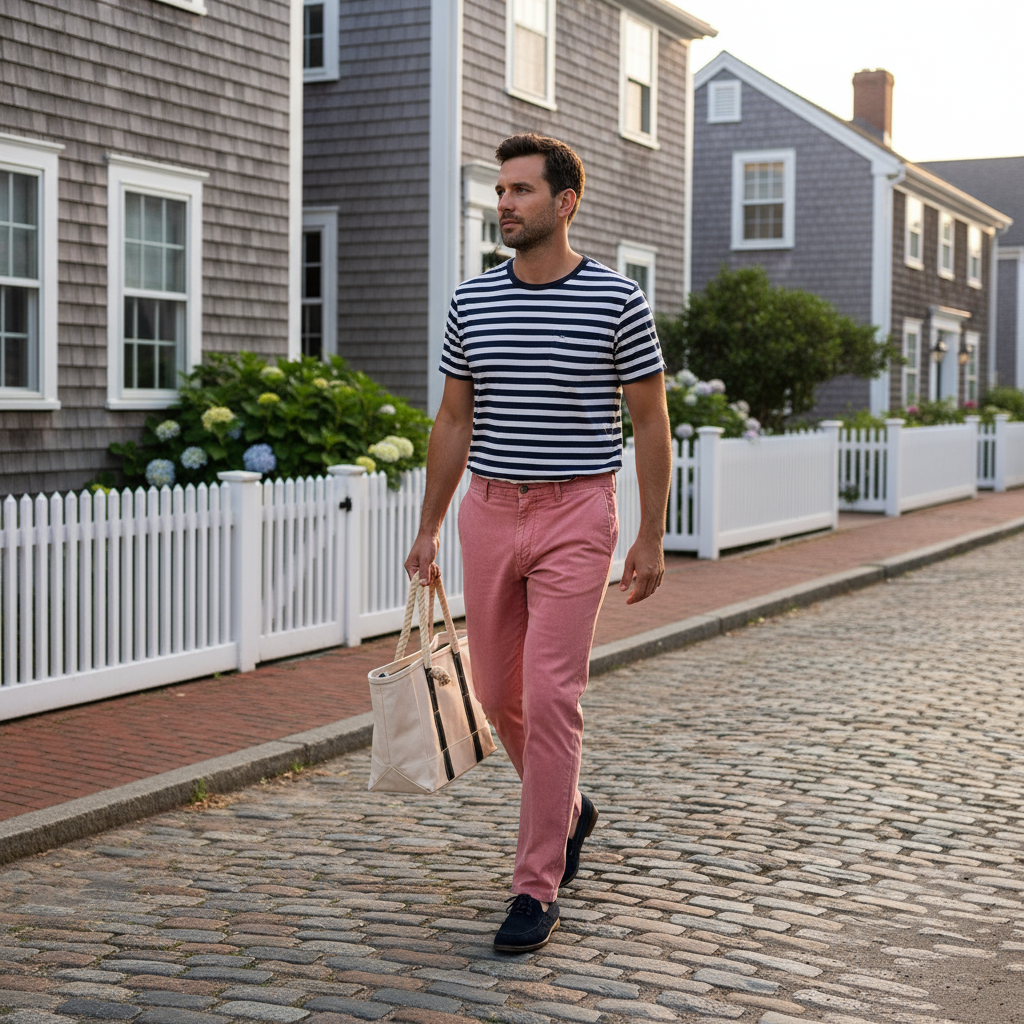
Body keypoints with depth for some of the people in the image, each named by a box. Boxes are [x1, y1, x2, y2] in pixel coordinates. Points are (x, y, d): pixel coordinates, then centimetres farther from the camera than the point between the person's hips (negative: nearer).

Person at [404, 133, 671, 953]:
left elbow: (650, 424, -1)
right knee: (498, 692, 12)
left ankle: (537, 887, -1)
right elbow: (454, 422, 12)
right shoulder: (472, 303, 6)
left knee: (550, 696, -10)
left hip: (575, 517, -5)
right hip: (489, 514, 5)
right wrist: (427, 530, 10)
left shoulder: (618, 302, -5)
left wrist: (652, 537, -4)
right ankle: (567, 810, 39)